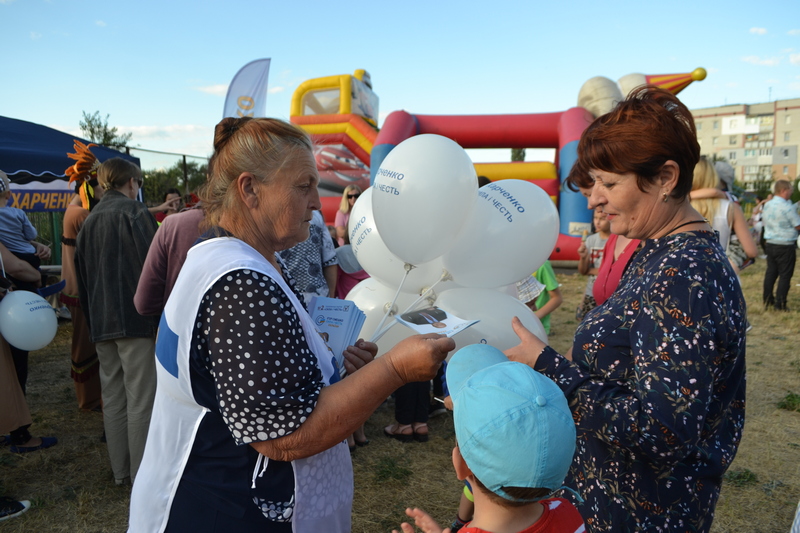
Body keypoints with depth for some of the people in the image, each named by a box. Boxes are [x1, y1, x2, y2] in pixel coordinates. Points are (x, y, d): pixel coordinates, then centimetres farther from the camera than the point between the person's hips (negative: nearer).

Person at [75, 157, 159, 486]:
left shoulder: (89, 220, 16)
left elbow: (82, 276, 19)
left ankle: (120, 470, 22)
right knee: (141, 399, -2)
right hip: (135, 319, -7)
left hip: (101, 322, 8)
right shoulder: (134, 212, -7)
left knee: (112, 398, 12)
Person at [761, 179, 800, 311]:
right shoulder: (787, 207, -17)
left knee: (770, 272, 15)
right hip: (785, 246, -6)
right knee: (785, 275, 1)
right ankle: (780, 304, 2)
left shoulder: (767, 205, 4)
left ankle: (768, 300, 20)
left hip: (770, 244, 6)